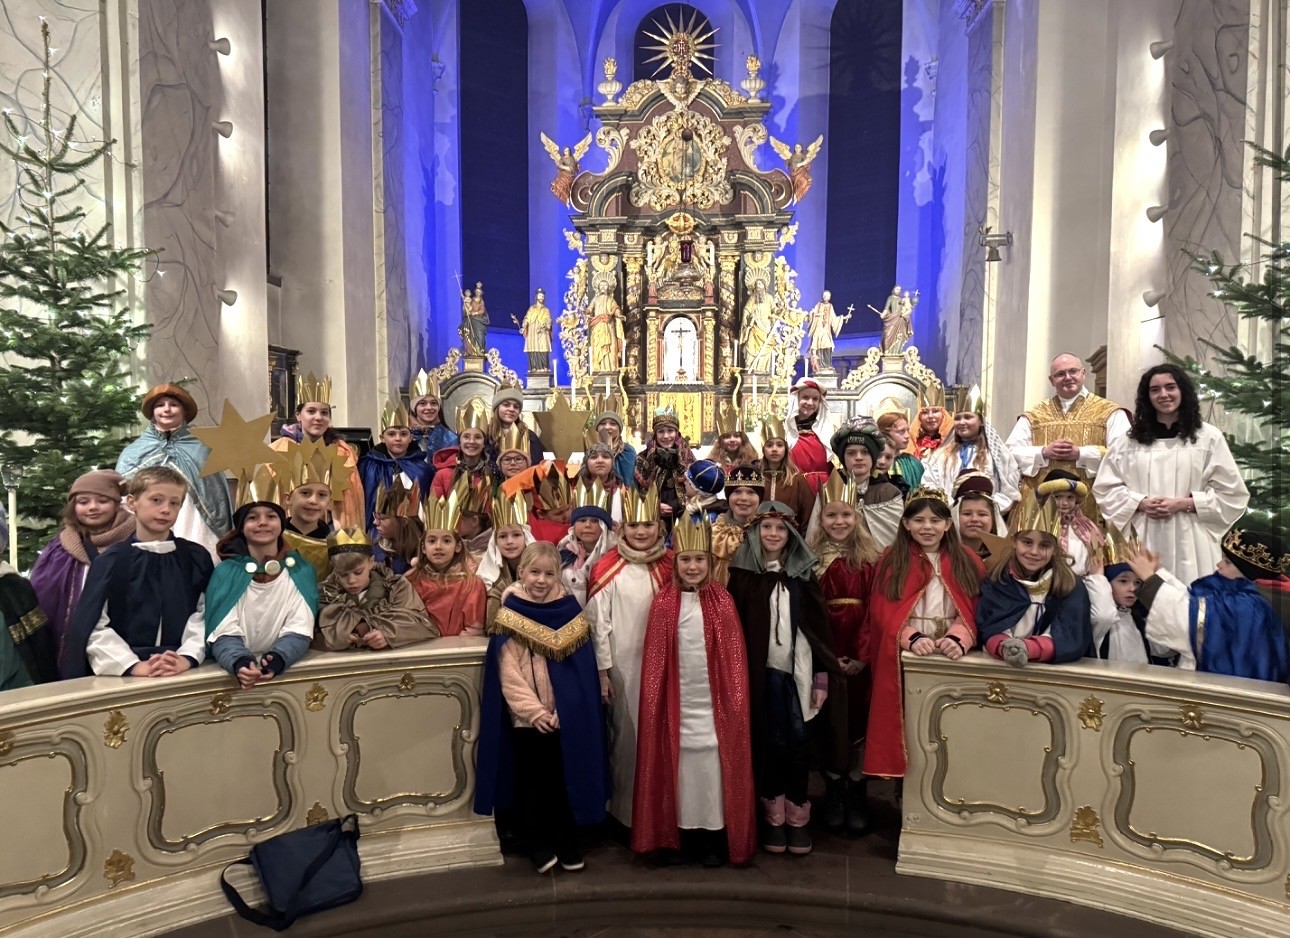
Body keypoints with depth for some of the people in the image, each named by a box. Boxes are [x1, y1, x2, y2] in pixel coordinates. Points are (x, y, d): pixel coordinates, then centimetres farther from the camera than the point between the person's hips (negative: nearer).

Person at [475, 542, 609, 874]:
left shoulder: (570, 610, 1)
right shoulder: (510, 615, -5)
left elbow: (583, 666, 0)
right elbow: (508, 672, -8)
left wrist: (563, 708, -9)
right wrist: (534, 710, -16)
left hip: (567, 717, 2)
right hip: (527, 718, -2)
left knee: (566, 778, 9)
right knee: (533, 781, 8)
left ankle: (567, 844, 25)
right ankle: (539, 846, 23)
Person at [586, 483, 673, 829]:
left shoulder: (671, 566, 3)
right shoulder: (608, 570, -6)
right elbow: (598, 622, -6)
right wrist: (602, 670, -8)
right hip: (622, 665, -3)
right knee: (627, 735, 5)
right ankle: (626, 810, 22)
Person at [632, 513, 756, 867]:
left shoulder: (722, 601, -1)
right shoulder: (663, 603, -1)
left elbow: (734, 656, 0)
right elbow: (654, 660, 1)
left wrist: (736, 701, -3)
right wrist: (654, 703, -1)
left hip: (713, 701, 0)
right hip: (676, 702, 1)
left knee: (713, 768, 4)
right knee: (680, 768, 7)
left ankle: (714, 840, 17)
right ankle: (681, 838, 21)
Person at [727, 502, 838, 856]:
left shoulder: (803, 572, 6)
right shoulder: (743, 572, -2)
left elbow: (819, 623, 6)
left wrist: (822, 675, 2)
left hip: (799, 668, 2)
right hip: (764, 669, -1)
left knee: (797, 741, 3)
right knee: (772, 741, 6)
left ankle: (797, 815, 18)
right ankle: (774, 816, 19)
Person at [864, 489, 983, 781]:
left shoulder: (967, 564, 9)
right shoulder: (891, 560, 4)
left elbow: (972, 612, 0)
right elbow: (883, 611, -3)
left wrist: (958, 639, -20)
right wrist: (912, 638, -20)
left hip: (950, 661, 1)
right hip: (902, 663, -1)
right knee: (904, 727, 1)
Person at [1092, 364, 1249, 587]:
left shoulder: (1208, 436, 3)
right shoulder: (1130, 440, 8)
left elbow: (1231, 493, 2)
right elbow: (1105, 487, 9)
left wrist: (1182, 504, -10)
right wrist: (1140, 503, -7)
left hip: (1190, 542, -1)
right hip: (1143, 541, 1)